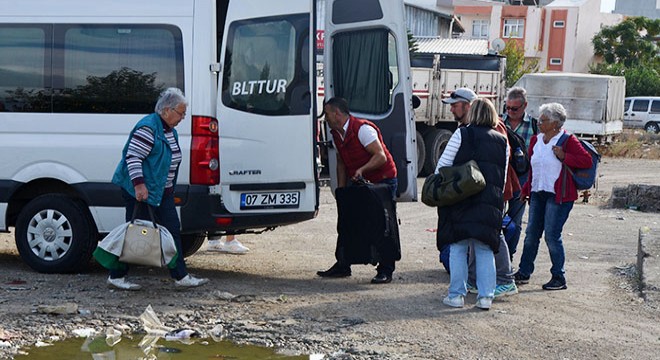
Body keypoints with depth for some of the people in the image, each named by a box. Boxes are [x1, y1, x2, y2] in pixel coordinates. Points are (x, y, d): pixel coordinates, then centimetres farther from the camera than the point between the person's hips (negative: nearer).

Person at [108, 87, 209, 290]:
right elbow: (133, 157, -22)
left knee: (173, 231, 7)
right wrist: (139, 184, -29)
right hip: (141, 192, -10)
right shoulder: (148, 128, -17)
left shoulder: (170, 130, 14)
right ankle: (116, 277, 9)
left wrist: (170, 188, 25)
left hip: (163, 192, 10)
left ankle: (181, 277, 12)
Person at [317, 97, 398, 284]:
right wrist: (341, 191, 9)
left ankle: (385, 271, -4)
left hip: (383, 181, -8)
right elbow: (341, 163, 15)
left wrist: (362, 170, -34)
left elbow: (381, 156, -24)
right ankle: (342, 266, 15)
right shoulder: (336, 135, 7)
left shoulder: (362, 129, -19)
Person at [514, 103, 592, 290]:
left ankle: (559, 278, 4)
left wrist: (564, 157, -20)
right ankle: (524, 273, 19)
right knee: (531, 234, 8)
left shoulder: (567, 140, -7)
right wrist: (526, 189, 18)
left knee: (552, 236, -7)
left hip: (559, 195, -6)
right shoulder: (536, 140, 12)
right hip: (538, 193, 7)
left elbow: (587, 160, -11)